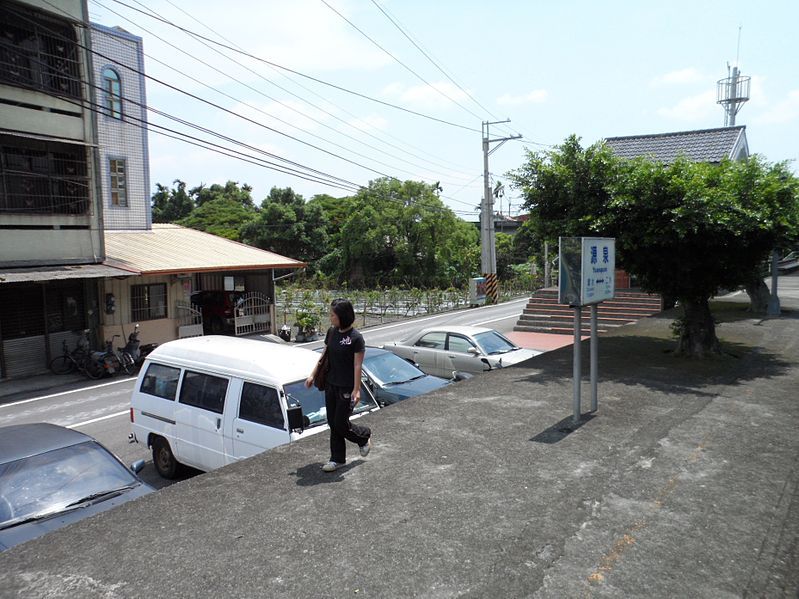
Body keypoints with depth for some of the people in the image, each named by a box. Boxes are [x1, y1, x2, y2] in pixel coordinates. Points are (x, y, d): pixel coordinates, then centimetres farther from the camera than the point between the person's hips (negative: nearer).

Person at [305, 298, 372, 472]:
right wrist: (313, 375, 9)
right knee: (332, 423, 11)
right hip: (331, 384, 7)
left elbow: (357, 366, -16)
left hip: (346, 388, -7)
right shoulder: (331, 332, 4)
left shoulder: (356, 338, -16)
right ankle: (338, 459, 24)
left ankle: (364, 436, 28)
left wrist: (356, 390, -17)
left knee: (340, 424, 0)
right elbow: (324, 356, 13)